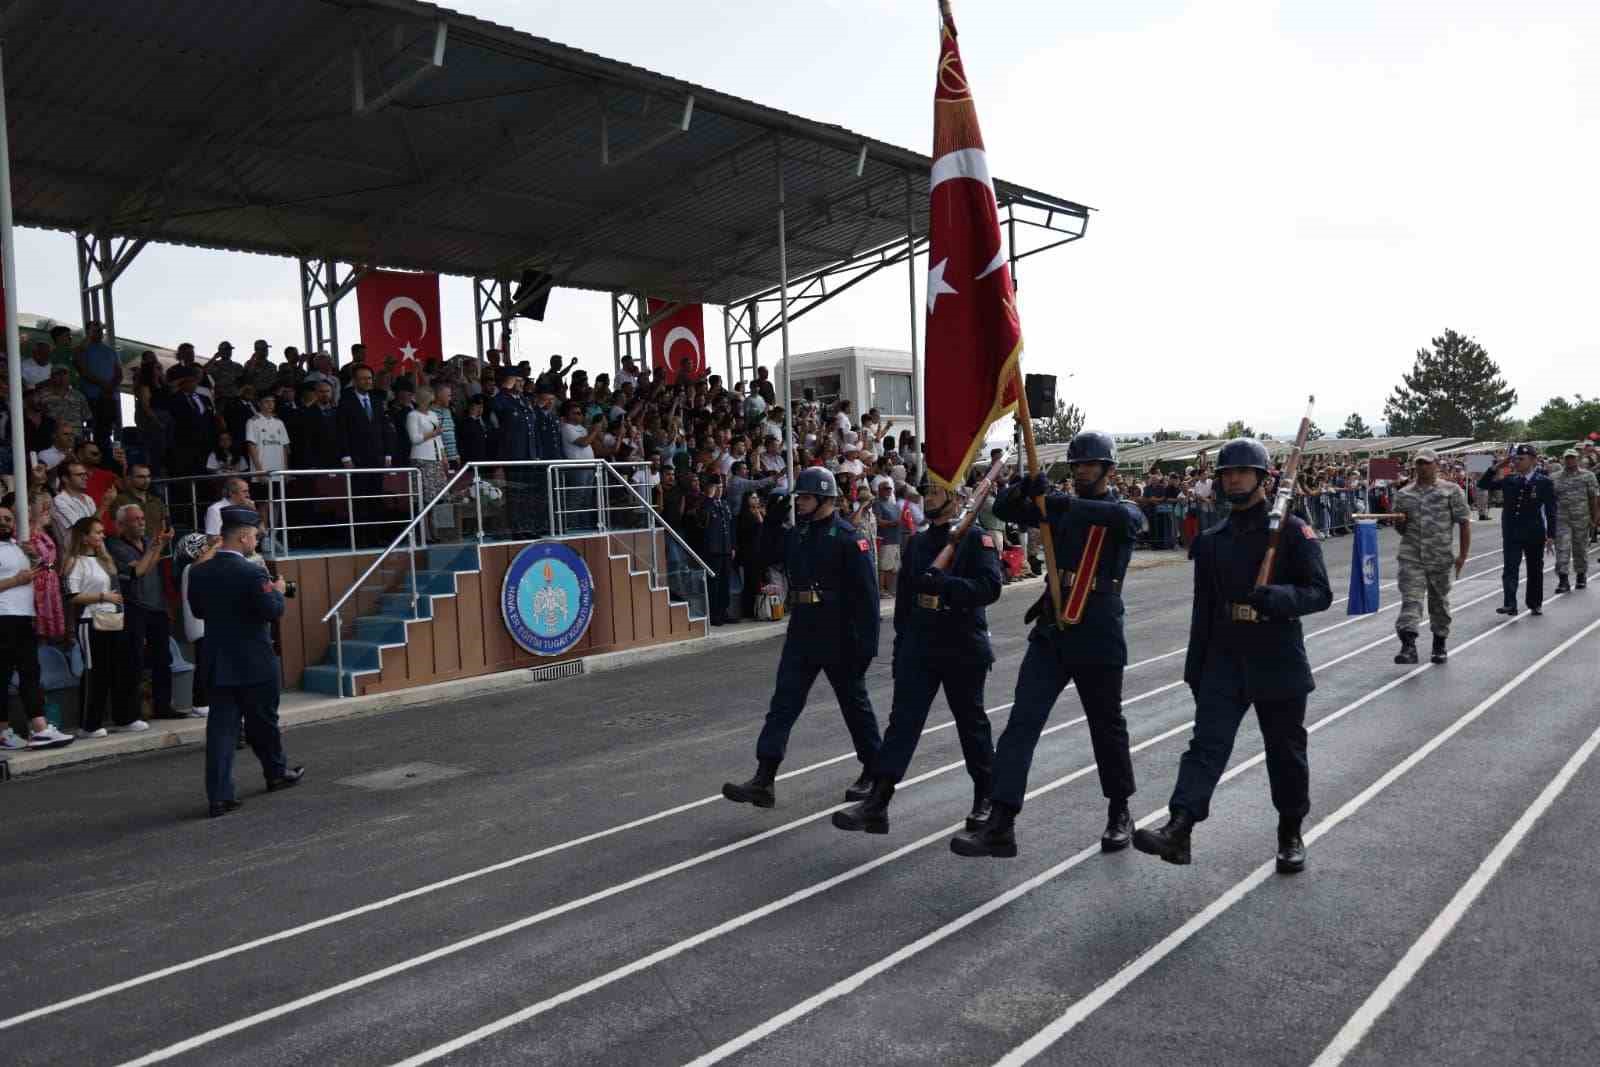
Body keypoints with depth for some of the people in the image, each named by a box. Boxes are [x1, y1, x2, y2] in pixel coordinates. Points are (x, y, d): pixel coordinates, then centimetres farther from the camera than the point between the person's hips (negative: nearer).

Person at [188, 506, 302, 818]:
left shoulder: (198, 572, 1)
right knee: (263, 722, 14)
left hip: (216, 663, 5)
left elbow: (197, 610, 11)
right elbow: (273, 611, -18)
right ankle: (277, 772, 33)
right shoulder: (252, 573, -18)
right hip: (254, 663, -5)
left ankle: (219, 796, 0)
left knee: (221, 727, 4)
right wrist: (277, 591, 0)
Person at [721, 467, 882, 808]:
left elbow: (867, 594, -15)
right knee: (783, 703, -1)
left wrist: (867, 643, -16)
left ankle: (874, 773, 29)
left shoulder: (848, 538, -13)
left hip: (839, 639, -6)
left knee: (854, 703, 10)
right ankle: (764, 780, -3)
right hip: (802, 635, 6)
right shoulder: (796, 534, 8)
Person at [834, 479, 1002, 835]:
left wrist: (944, 583, -30)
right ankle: (877, 803, -11)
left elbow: (990, 587, -20)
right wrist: (900, 646, 15)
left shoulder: (976, 539, -6)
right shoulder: (915, 544, 11)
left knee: (971, 723, 10)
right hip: (918, 647, 4)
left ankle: (985, 799, 28)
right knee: (902, 719, -5)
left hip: (963, 649, -4)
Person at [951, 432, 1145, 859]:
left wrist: (1067, 503, -29)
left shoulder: (1126, 512, -1)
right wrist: (1024, 488, -15)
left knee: (1107, 727, 10)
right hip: (1050, 631, 4)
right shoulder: (1060, 508, 12)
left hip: (1098, 636, -4)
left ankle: (1119, 814, 32)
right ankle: (999, 823, -8)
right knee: (1021, 723, -6)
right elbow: (1004, 509, 5)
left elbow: (1123, 517, -27)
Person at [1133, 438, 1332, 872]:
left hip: (1278, 662, -3)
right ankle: (1178, 828, -21)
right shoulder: (1211, 540, 10)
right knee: (1206, 743, -10)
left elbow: (1320, 592, -9)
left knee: (1285, 751, 10)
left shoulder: (1292, 530, -4)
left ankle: (1291, 834, 29)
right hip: (1223, 661, 3)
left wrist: (1271, 598, -28)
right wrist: (1195, 669, 14)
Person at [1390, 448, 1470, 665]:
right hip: (1411, 556, 1)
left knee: (1439, 601, 11)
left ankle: (1440, 645, 27)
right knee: (1410, 599, -12)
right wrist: (1399, 522, -8)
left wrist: (1463, 554, -5)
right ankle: (1408, 646, -20)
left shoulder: (1451, 490, 1)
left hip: (1440, 557, -1)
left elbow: (1464, 523, 0)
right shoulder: (1403, 494, 9)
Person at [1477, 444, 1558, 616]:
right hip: (1511, 534, 2)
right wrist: (1496, 468, -6)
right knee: (1509, 569, -8)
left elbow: (1551, 511, -3)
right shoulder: (1508, 480, 4)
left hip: (1534, 534, -2)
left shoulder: (1544, 483, -4)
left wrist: (1550, 536, -7)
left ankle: (1535, 603, 26)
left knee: (1535, 570, 12)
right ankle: (1510, 604, -14)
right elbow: (1482, 485, 6)